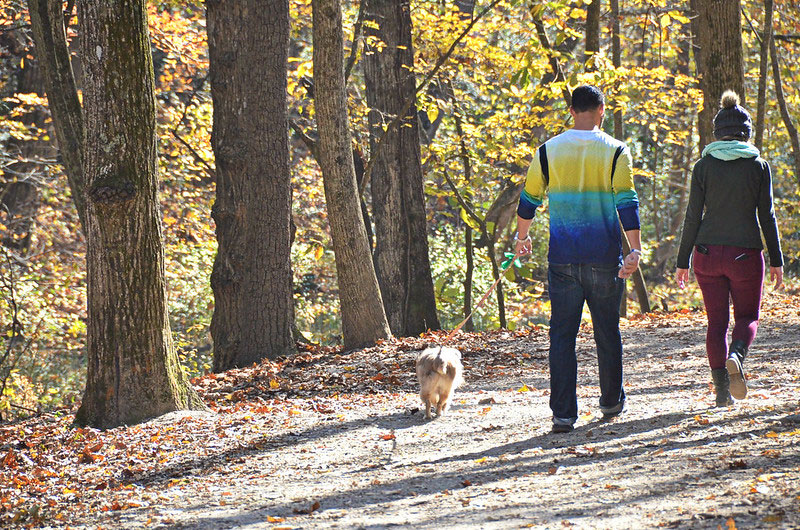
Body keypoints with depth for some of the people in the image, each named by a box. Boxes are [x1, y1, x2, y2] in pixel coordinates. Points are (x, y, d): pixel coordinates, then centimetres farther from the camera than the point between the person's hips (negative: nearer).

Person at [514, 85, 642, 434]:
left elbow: (529, 200, 11)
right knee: (607, 332, 15)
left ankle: (563, 413, -6)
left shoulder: (548, 152, 2)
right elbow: (627, 203, -12)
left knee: (562, 335, 2)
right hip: (605, 258, -1)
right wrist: (635, 250, -14)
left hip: (562, 260, 1)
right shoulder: (615, 152, -4)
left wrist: (522, 237, 27)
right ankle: (611, 402, 28)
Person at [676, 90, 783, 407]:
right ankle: (736, 356, -20)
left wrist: (683, 262, 4)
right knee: (747, 317, 12)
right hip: (745, 252, -1)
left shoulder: (704, 166, -1)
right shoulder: (758, 165, -2)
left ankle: (721, 390, 4)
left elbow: (693, 217, -1)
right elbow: (767, 215, -1)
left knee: (716, 322, 10)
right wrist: (776, 260, 6)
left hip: (708, 253, 1)